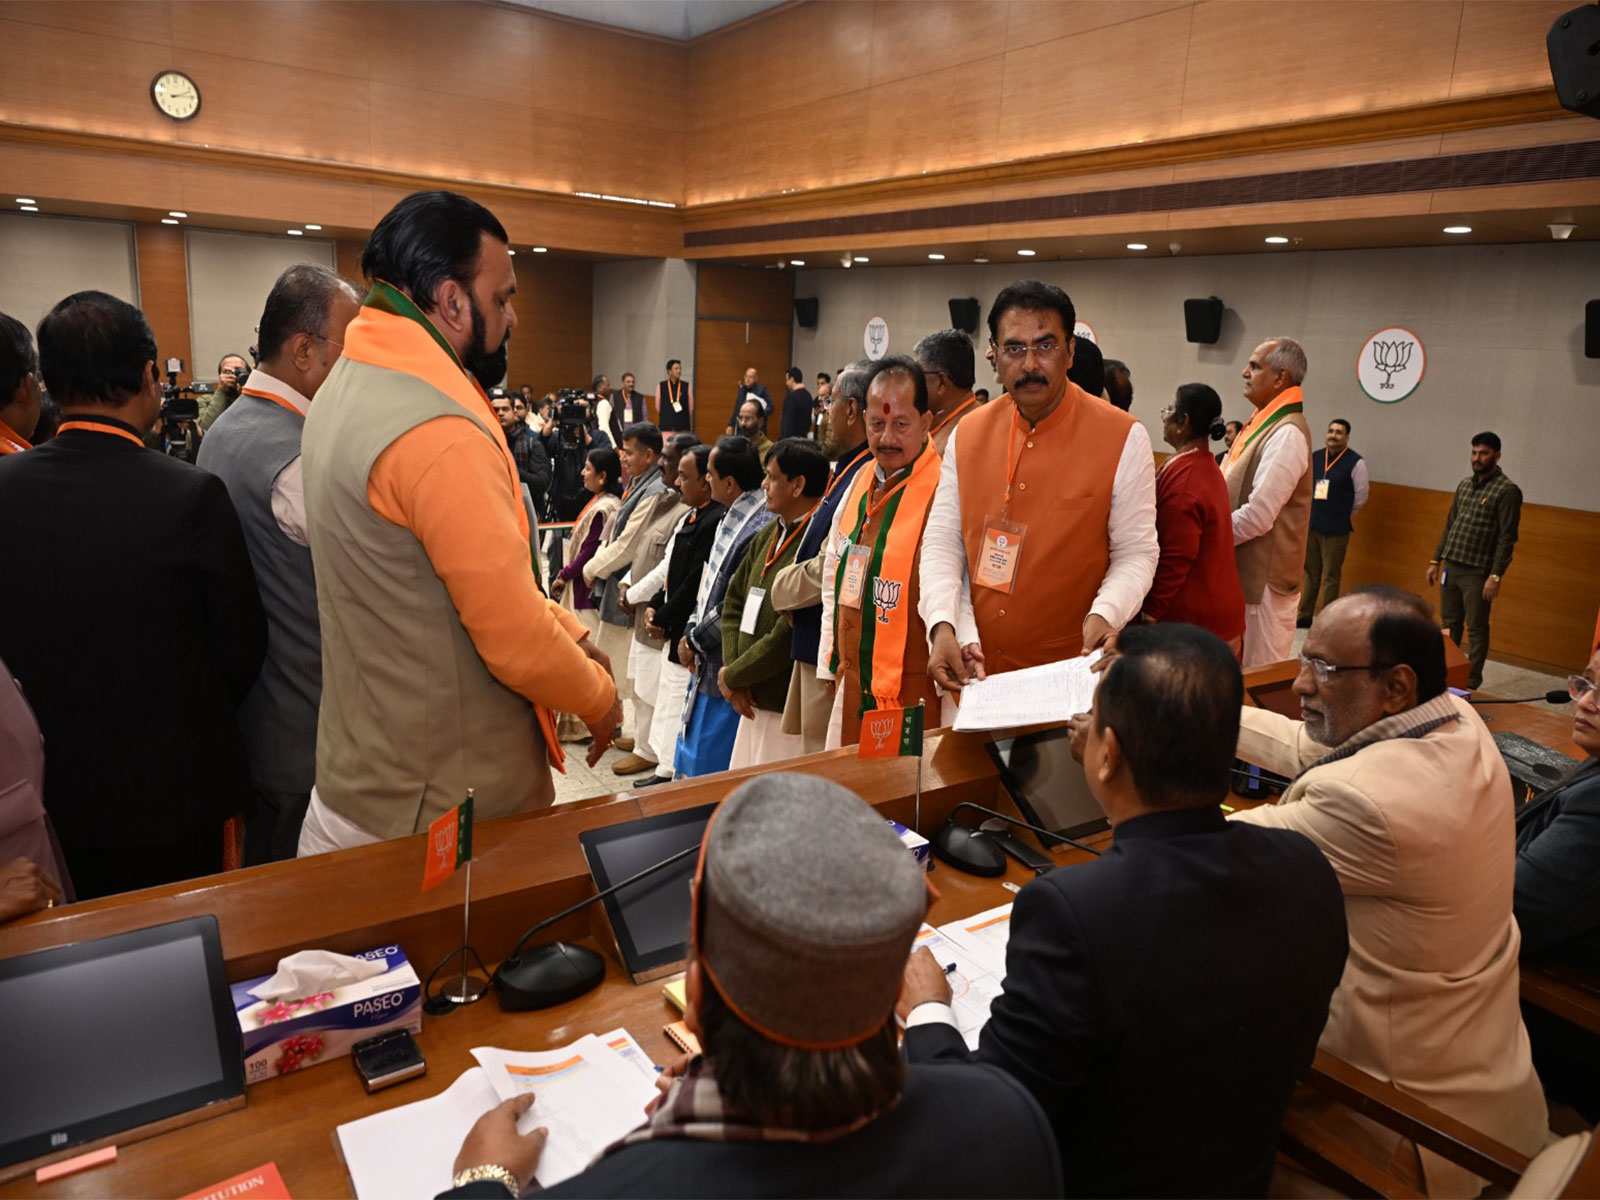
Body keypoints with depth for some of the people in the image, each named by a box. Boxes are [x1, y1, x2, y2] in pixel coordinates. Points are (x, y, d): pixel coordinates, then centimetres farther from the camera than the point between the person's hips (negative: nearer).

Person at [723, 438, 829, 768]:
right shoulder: (769, 533, 9)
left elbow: (790, 635, -23)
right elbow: (734, 601, 14)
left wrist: (732, 676, -8)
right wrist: (734, 674, 0)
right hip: (755, 702, 9)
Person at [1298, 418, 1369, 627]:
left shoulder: (1356, 463, -5)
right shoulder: (1314, 458, 8)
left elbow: (1360, 497, 0)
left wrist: (1341, 516, 8)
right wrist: (1313, 512, 11)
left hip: (1335, 529, -4)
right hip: (1310, 524, 4)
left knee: (1331, 576, 1)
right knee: (1310, 572, 12)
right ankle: (1305, 616, 20)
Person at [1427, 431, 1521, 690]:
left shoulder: (1507, 491, -9)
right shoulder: (1464, 485, 12)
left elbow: (1507, 537, -13)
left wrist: (1496, 576, -17)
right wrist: (1436, 560, 14)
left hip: (1477, 572, -6)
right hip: (1451, 567, 6)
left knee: (1476, 629, 1)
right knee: (1449, 625, 13)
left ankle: (1471, 681, 9)